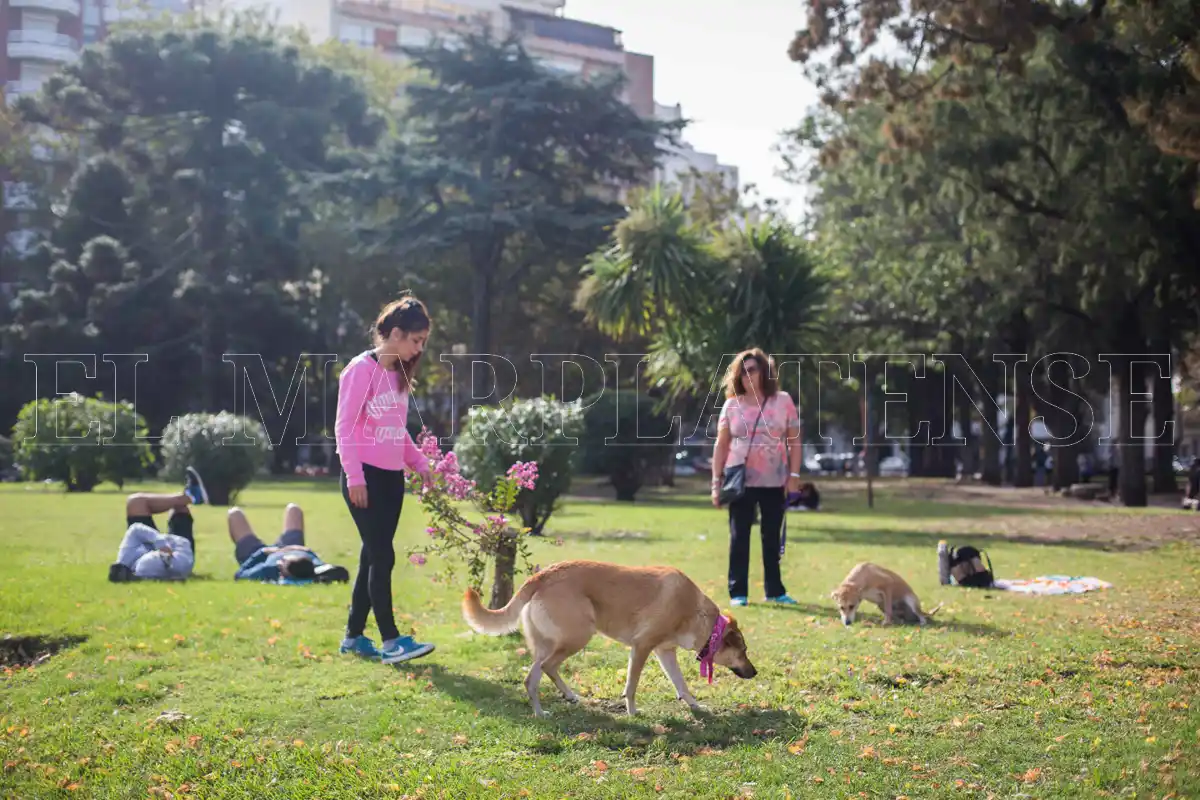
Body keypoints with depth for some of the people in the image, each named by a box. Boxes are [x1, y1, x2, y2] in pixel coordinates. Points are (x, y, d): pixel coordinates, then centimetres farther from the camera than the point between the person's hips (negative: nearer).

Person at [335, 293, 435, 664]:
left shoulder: (398, 374, 14)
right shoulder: (361, 369, -11)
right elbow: (344, 426, -14)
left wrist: (421, 464, 11)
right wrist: (354, 476, -19)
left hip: (392, 478, 8)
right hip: (365, 478, -8)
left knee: (373, 557, 10)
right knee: (382, 556, -9)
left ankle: (354, 636, 18)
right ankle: (391, 640, -6)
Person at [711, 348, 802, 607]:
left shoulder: (783, 401, 2)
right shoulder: (732, 405, 4)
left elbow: (794, 440, 3)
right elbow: (721, 445, 4)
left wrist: (794, 476, -5)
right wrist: (716, 481, -1)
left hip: (775, 482, 0)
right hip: (740, 481, 0)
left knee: (772, 537, 7)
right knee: (738, 537, 0)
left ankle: (774, 590, 14)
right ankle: (738, 592, 3)